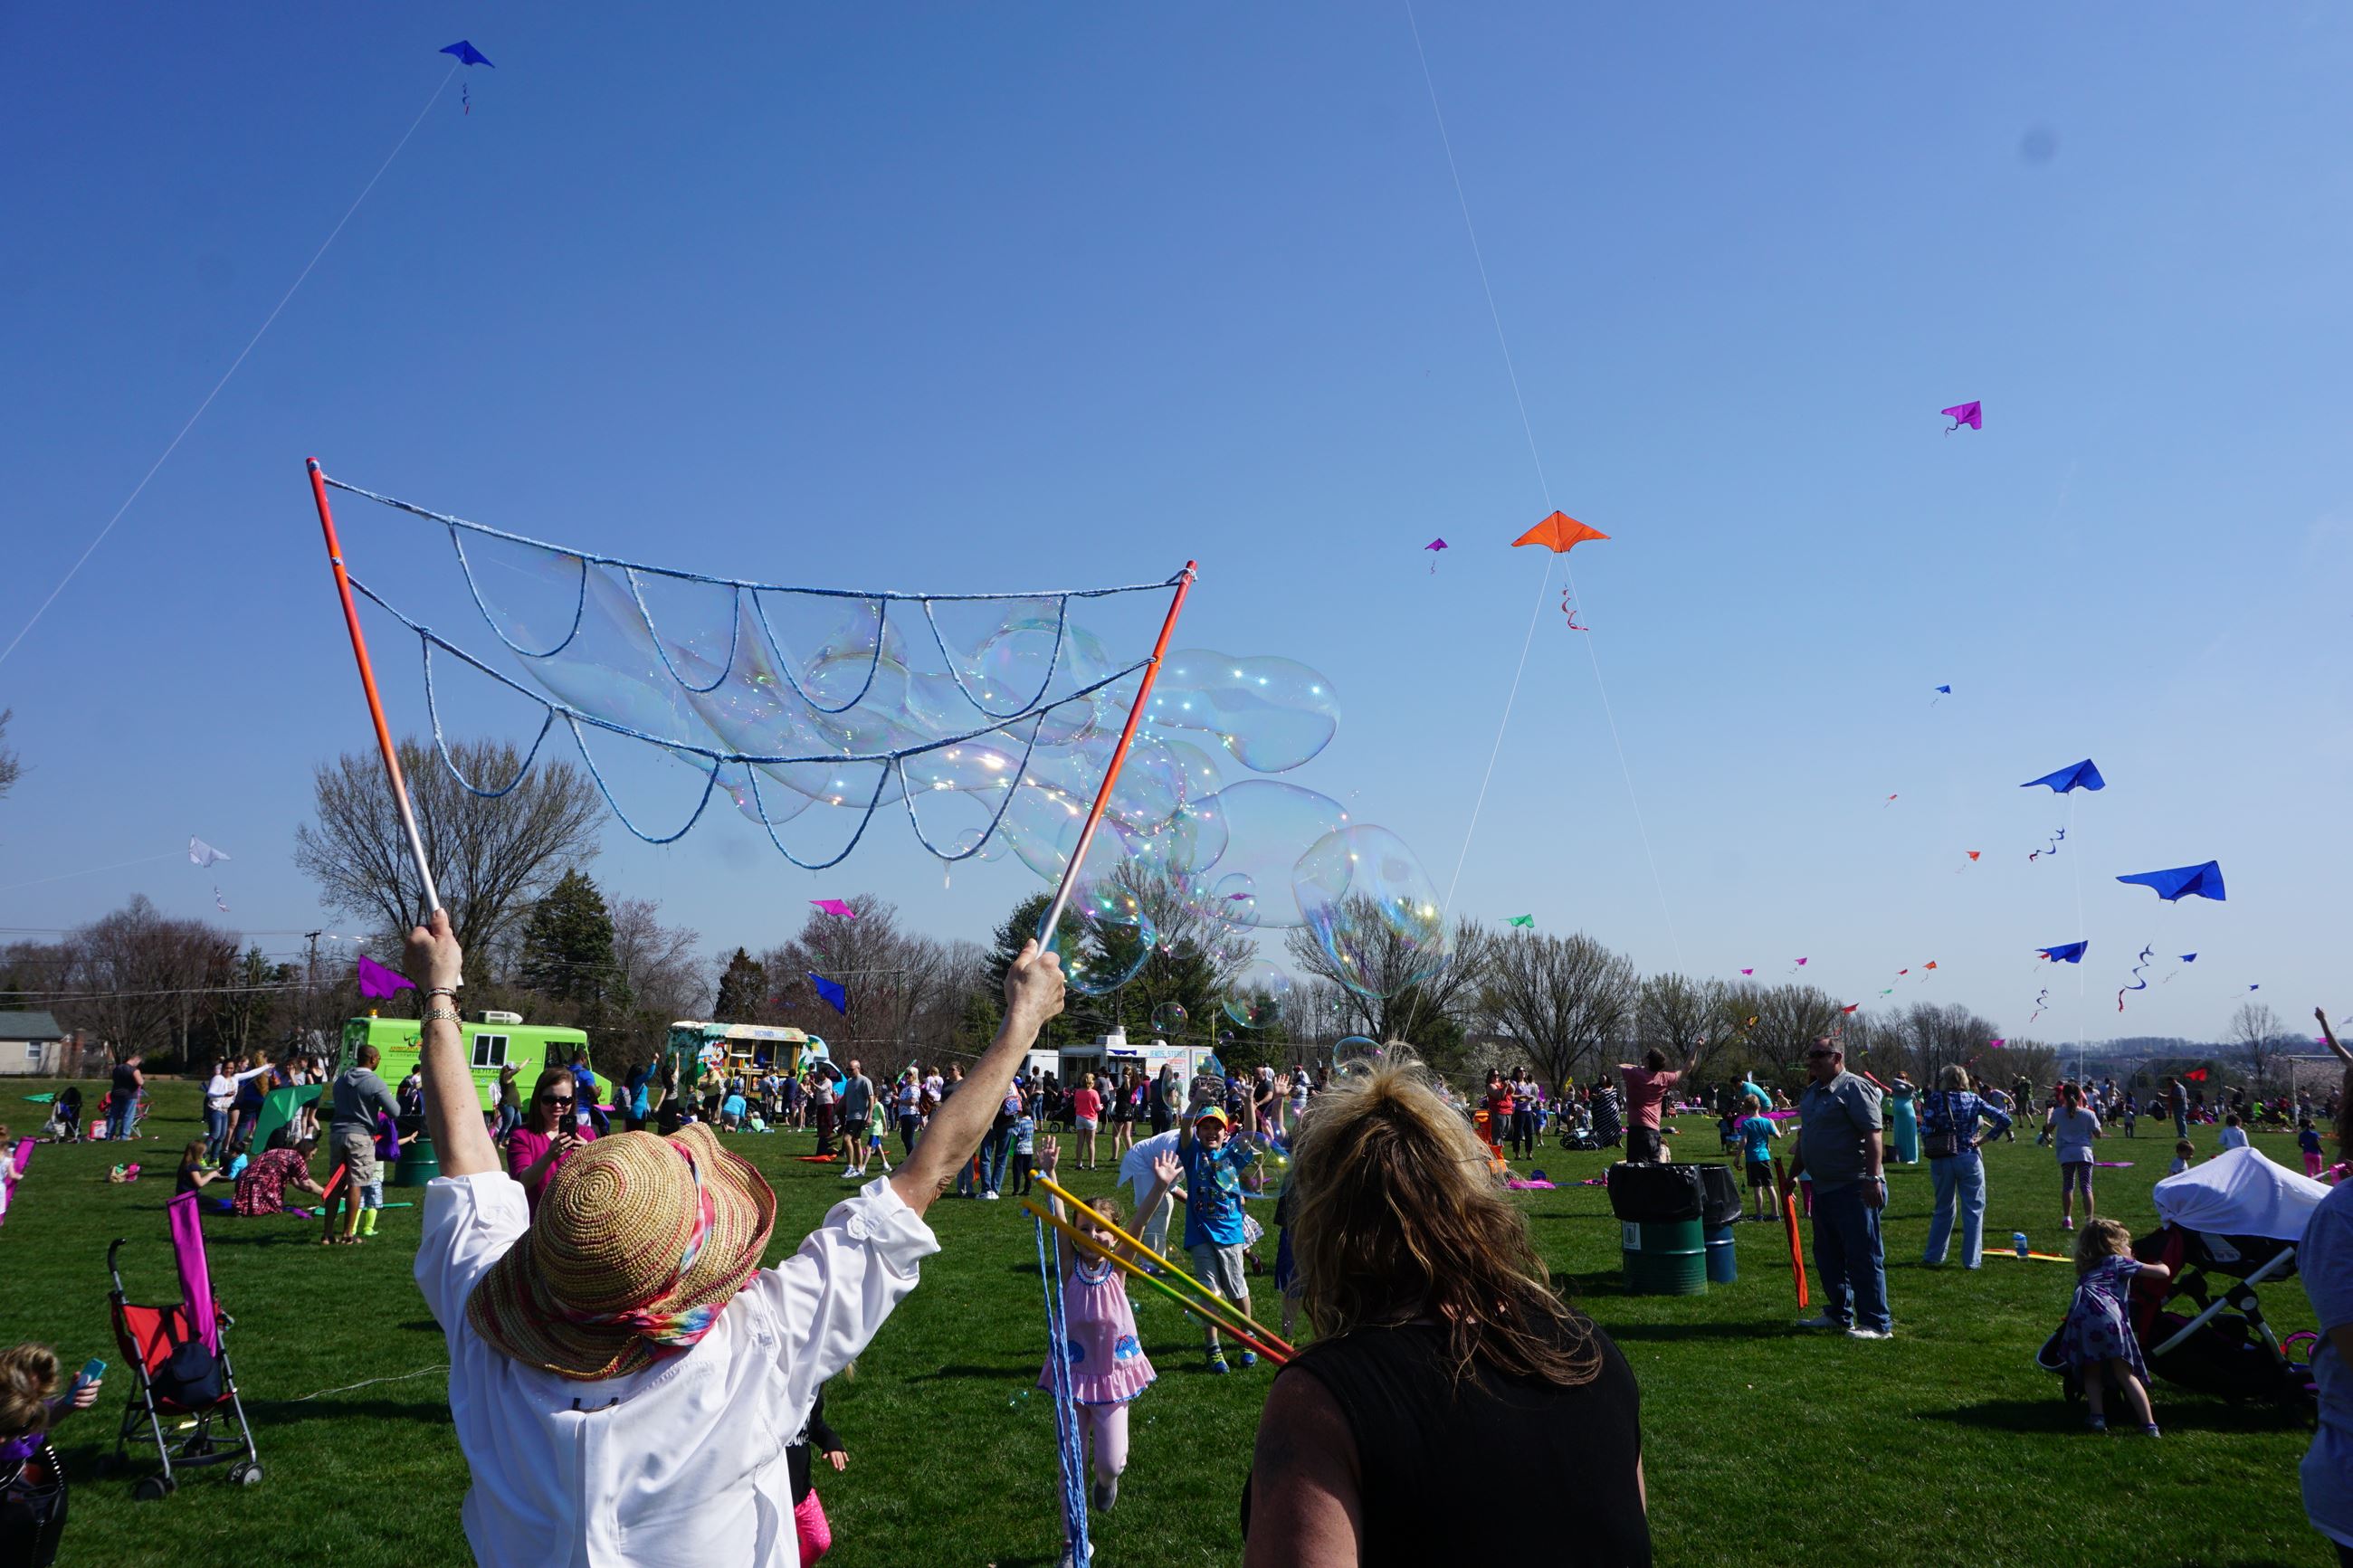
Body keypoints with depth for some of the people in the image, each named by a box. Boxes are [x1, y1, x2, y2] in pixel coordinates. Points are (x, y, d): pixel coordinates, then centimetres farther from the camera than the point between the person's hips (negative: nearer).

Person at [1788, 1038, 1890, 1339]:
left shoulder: (1854, 1088, -12)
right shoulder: (1812, 1092, 16)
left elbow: (1872, 1134, -19)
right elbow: (1804, 1137, 25)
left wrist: (1872, 1178, -26)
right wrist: (1792, 1174, 27)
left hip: (1854, 1188, -10)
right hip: (1823, 1188, 10)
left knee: (1863, 1257, -5)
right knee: (1827, 1256, 17)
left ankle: (1877, 1323, 2)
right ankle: (1838, 1314, 29)